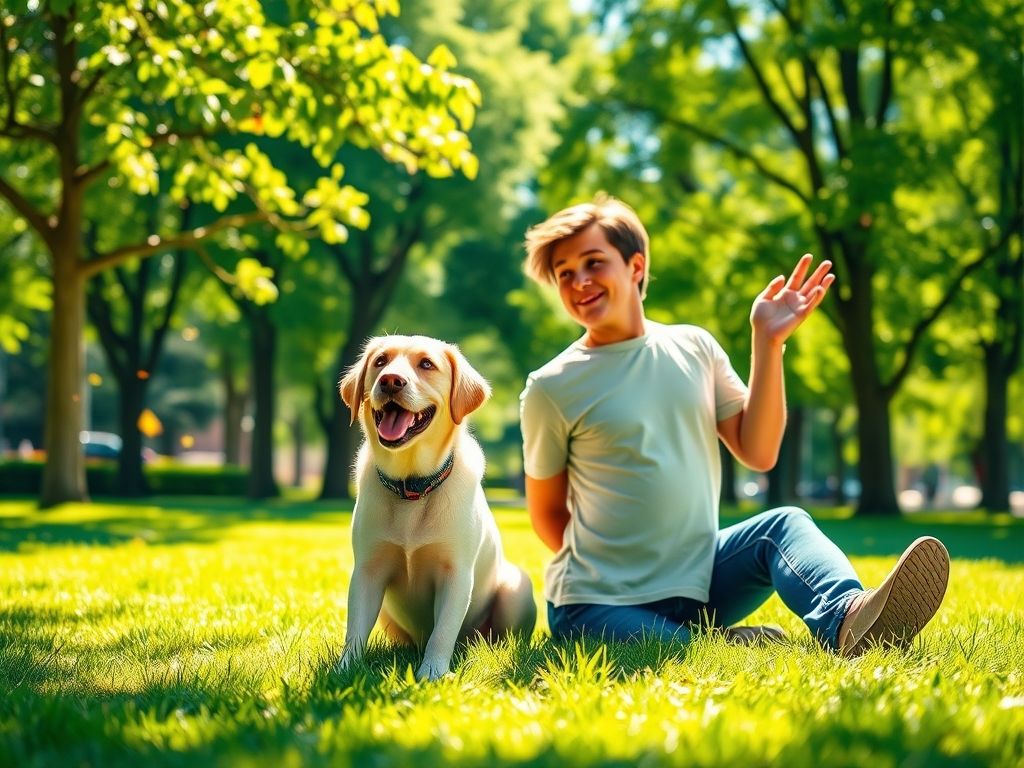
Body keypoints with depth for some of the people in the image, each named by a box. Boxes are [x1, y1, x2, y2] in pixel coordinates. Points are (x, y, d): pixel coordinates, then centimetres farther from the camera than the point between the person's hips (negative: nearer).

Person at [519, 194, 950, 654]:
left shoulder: (694, 348, 8)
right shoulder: (552, 388, -4)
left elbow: (758, 453, 1)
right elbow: (546, 513, 4)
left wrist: (767, 342, -5)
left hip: (698, 578, 4)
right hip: (598, 601, -4)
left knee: (781, 526, -26)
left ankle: (846, 622, -50)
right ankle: (725, 645, -10)